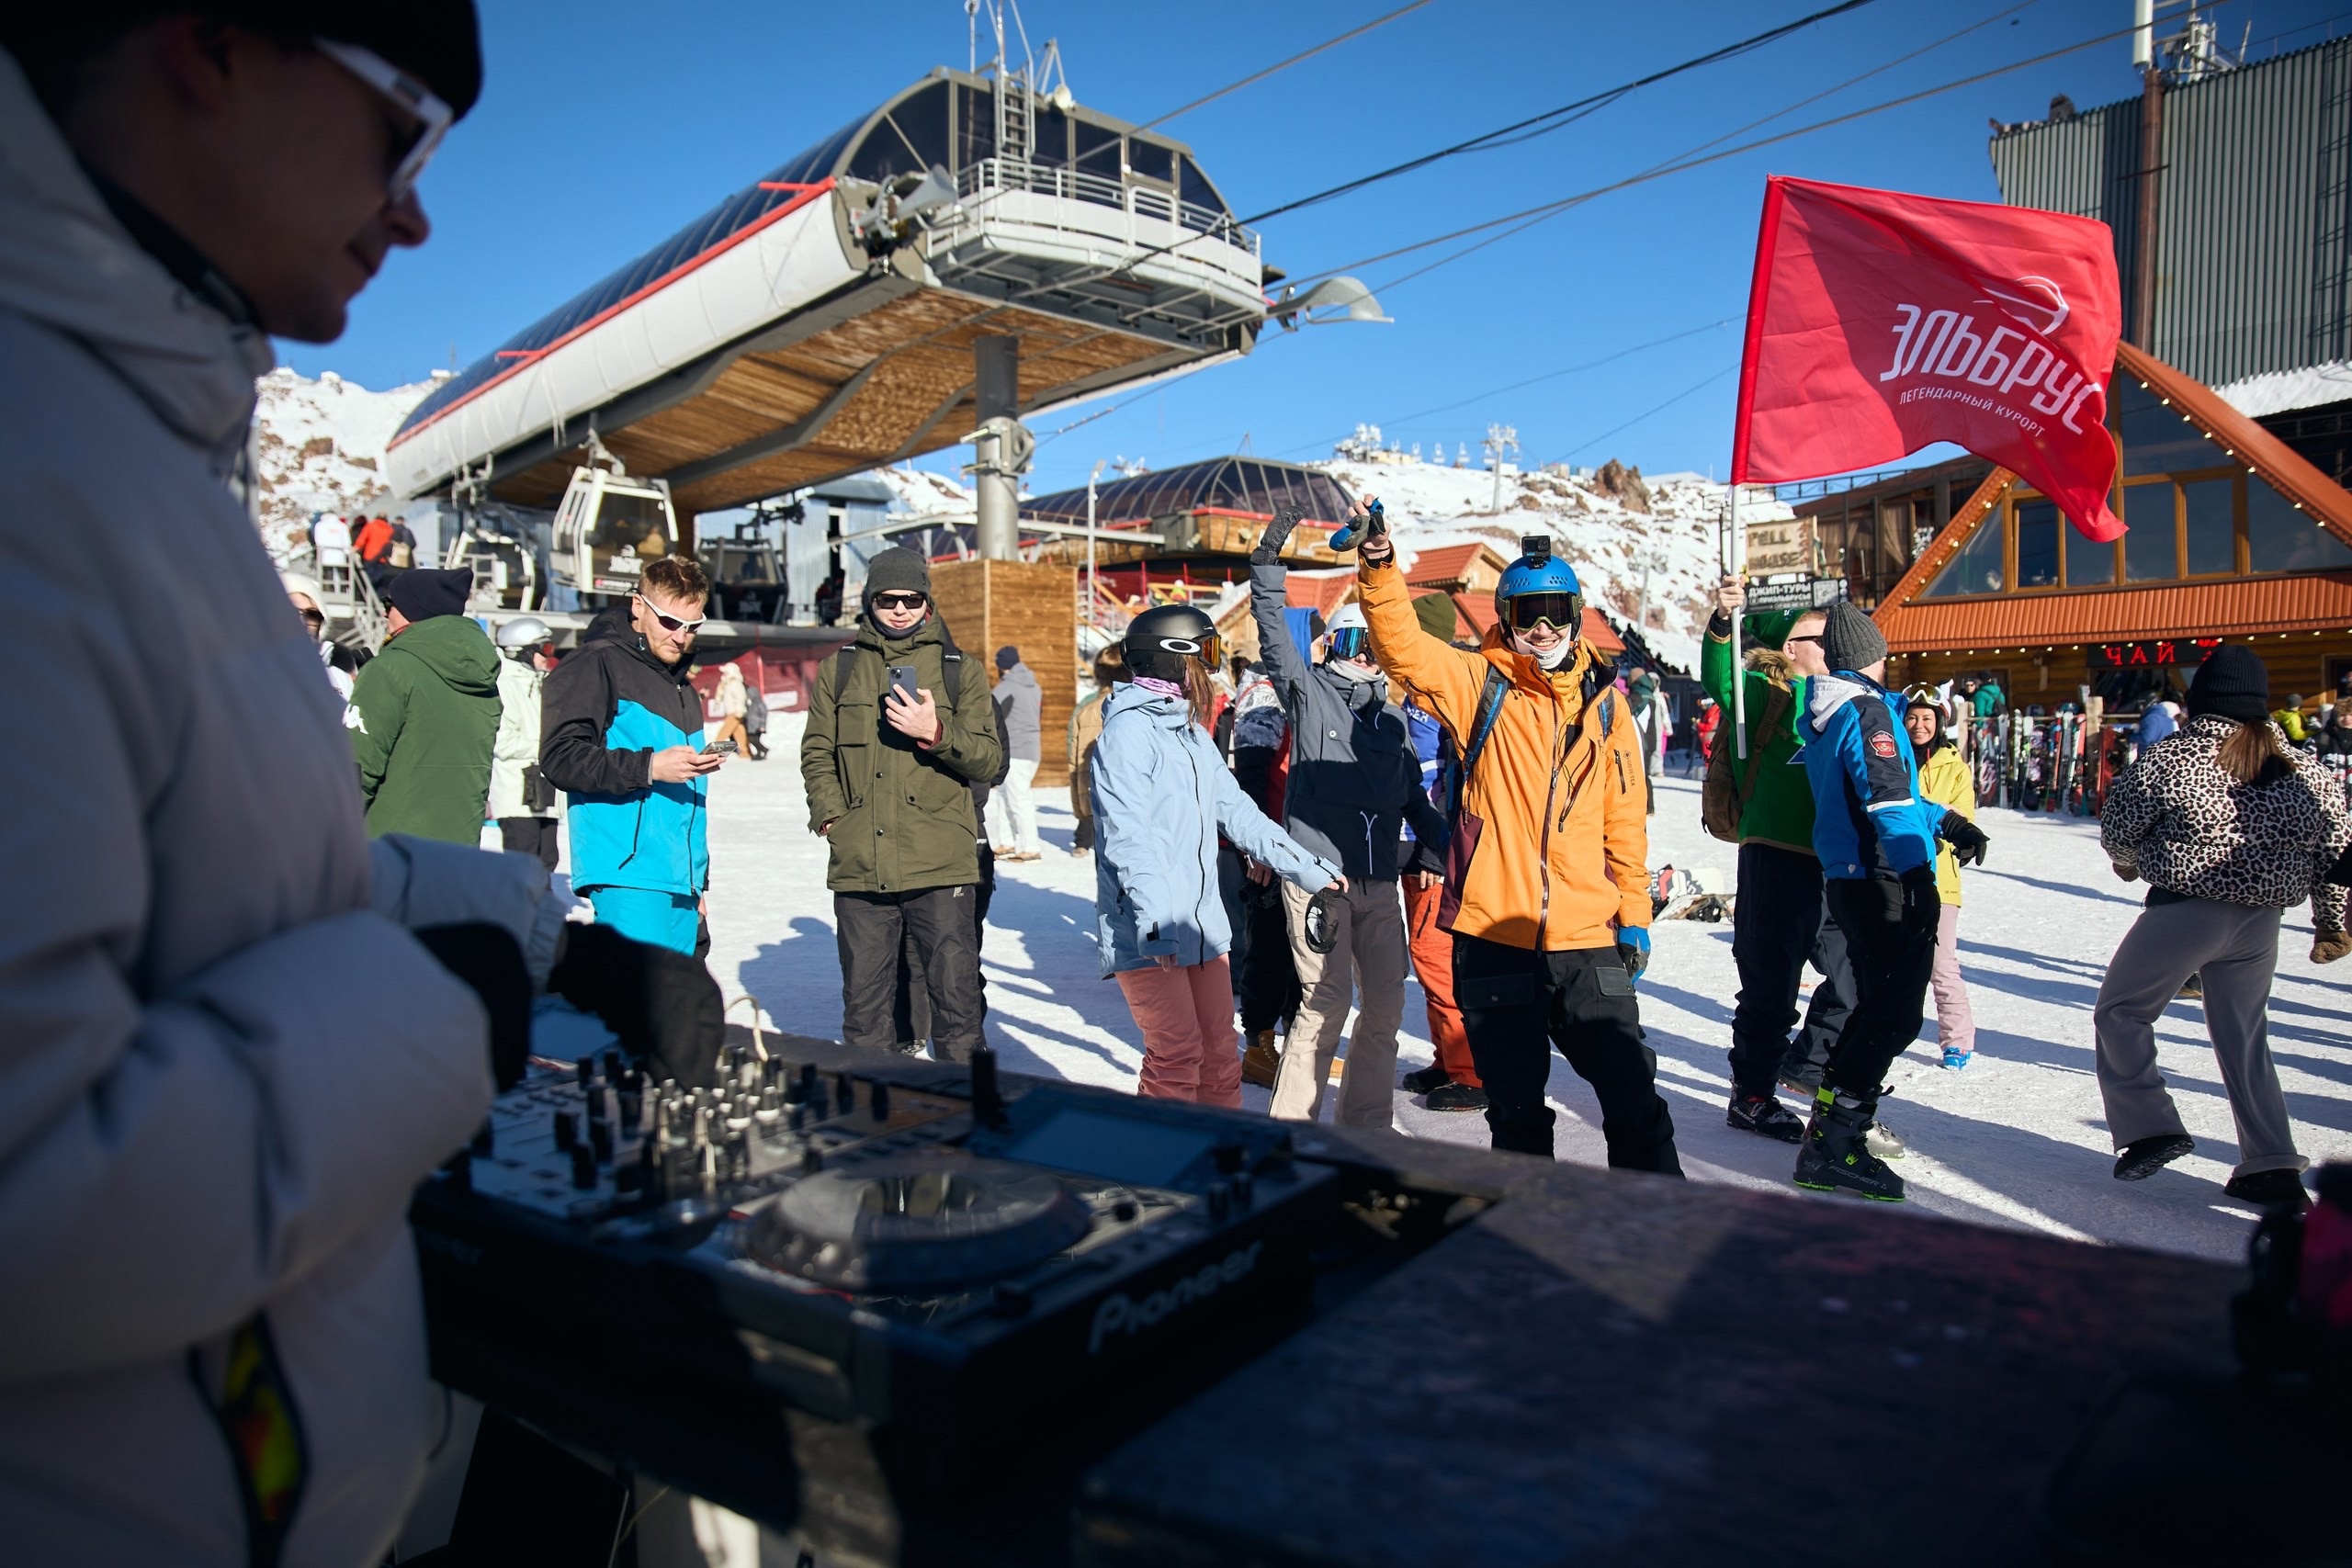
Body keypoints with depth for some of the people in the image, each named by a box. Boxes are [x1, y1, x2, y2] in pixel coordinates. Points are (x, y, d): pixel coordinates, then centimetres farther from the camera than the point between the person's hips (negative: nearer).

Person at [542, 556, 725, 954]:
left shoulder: (684, 687, 24)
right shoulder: (599, 664, -1)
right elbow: (560, 757, -12)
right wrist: (649, 767, -20)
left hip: (681, 884, 8)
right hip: (628, 877, -8)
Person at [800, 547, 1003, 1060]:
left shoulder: (957, 669, 8)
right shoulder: (840, 668, 13)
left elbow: (990, 759, 2)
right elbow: (816, 752, 14)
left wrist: (936, 733, -15)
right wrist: (830, 815, -1)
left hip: (940, 866, -2)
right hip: (858, 865, 2)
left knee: (956, 998, -1)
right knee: (864, 1003, 11)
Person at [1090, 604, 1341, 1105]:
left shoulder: (1194, 733, 18)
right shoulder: (1128, 730, -12)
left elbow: (1236, 812, 21)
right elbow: (1128, 834, -21)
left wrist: (1307, 866, 19)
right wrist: (1154, 919, -31)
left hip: (1203, 927, 9)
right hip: (1147, 935, -9)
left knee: (1219, 1053, 11)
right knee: (1178, 1054, -10)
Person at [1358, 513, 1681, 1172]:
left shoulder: (1603, 702, 7)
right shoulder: (1480, 685, 0)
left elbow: (1625, 817, 11)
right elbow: (1400, 644, -15)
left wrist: (1635, 915, 10)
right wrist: (1378, 567, -30)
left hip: (1587, 942, 2)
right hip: (1493, 937, -1)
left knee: (1633, 1092, 7)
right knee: (1515, 1103, 13)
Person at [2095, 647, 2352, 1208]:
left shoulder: (2173, 758, -11)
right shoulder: (2305, 771, 3)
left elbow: (2118, 825, -3)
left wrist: (2129, 861, 19)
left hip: (2184, 910, -5)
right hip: (2261, 922, 6)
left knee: (2120, 1013, 10)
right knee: (2244, 1037, 15)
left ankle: (2148, 1126, 2)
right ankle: (2272, 1168, 16)